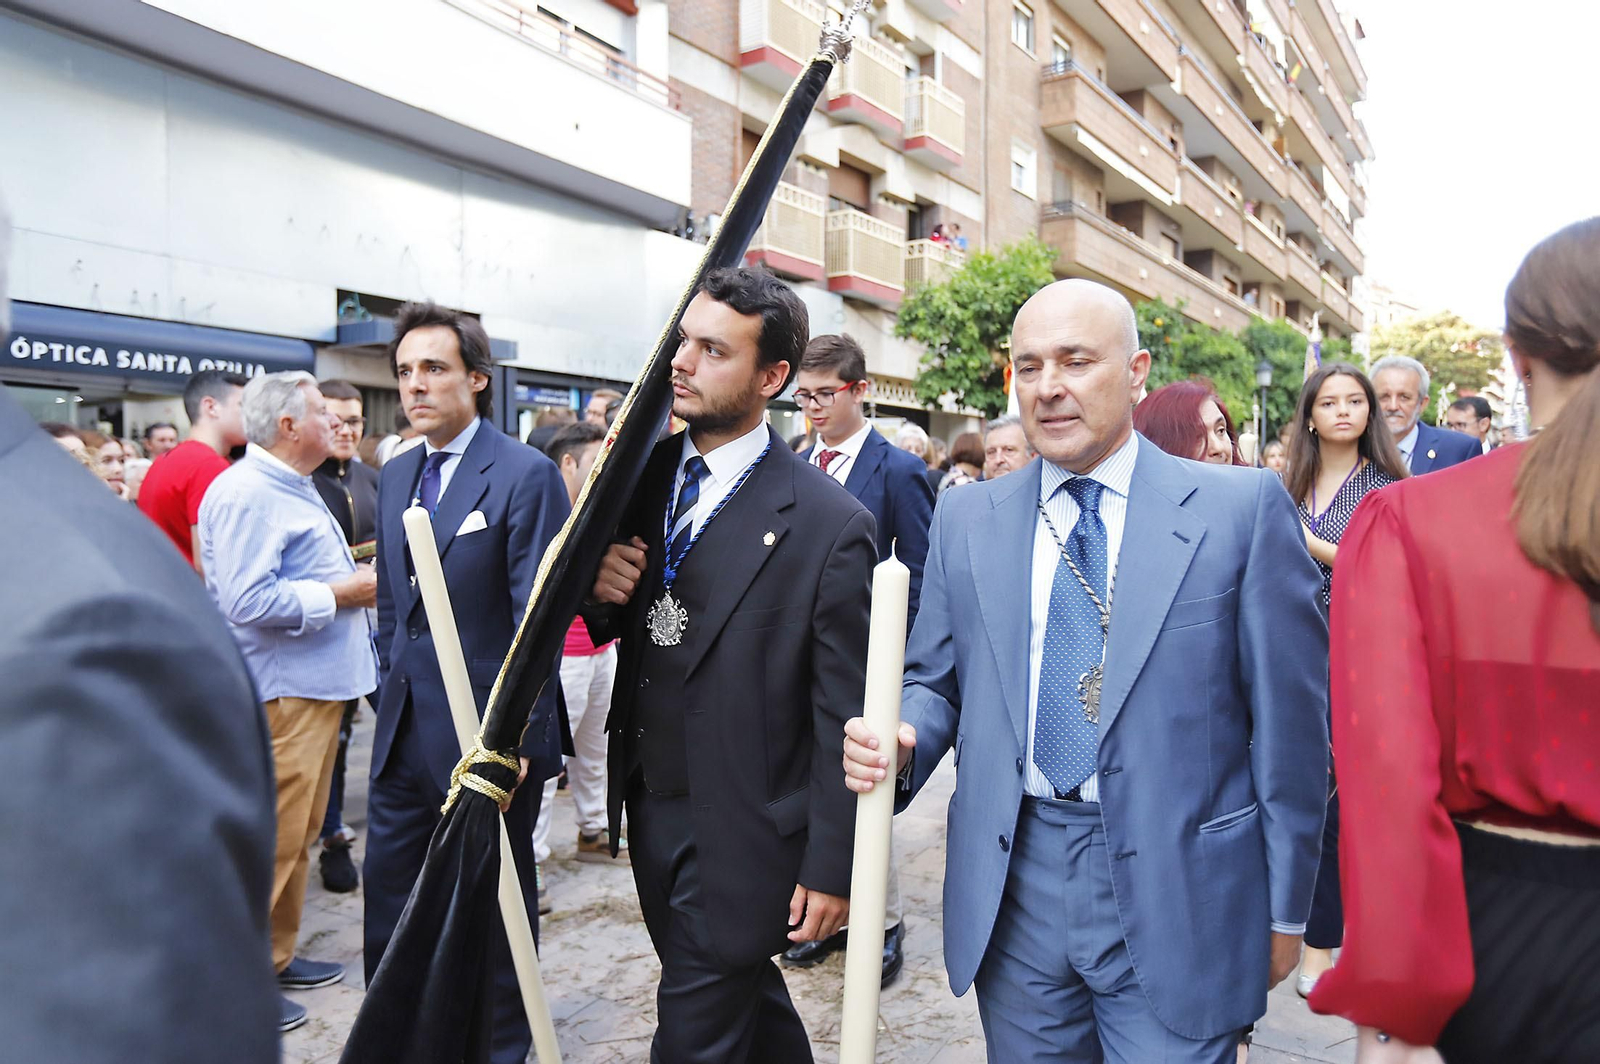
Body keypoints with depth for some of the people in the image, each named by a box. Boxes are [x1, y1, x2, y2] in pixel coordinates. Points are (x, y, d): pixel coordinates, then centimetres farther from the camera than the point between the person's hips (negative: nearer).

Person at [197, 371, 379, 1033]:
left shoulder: (292, 486, 17)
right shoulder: (246, 493, -17)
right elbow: (248, 602, -26)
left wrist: (352, 573, 10)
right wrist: (341, 592, -18)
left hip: (317, 684, 10)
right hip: (280, 692, -10)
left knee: (300, 834, 18)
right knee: (272, 841, -2)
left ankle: (276, 955, 31)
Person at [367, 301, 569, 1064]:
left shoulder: (527, 475, -13)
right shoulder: (395, 476, 9)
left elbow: (538, 620, -17)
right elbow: (392, 605, 15)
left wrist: (516, 739, -20)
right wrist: (391, 697, 12)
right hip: (405, 734, 7)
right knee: (387, 901, 18)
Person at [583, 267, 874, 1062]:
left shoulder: (829, 523, -19)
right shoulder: (646, 473, 0)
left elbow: (841, 716, -14)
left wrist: (832, 866, -11)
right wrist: (602, 592, -12)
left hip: (743, 837, -6)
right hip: (649, 809, 6)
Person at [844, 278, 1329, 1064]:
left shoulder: (1241, 507, -7)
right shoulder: (966, 519, 3)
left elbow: (1288, 718, -4)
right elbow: (937, 679, 9)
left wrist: (1284, 908, 0)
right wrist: (902, 741, -13)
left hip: (1174, 894, -2)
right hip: (1013, 889, 3)